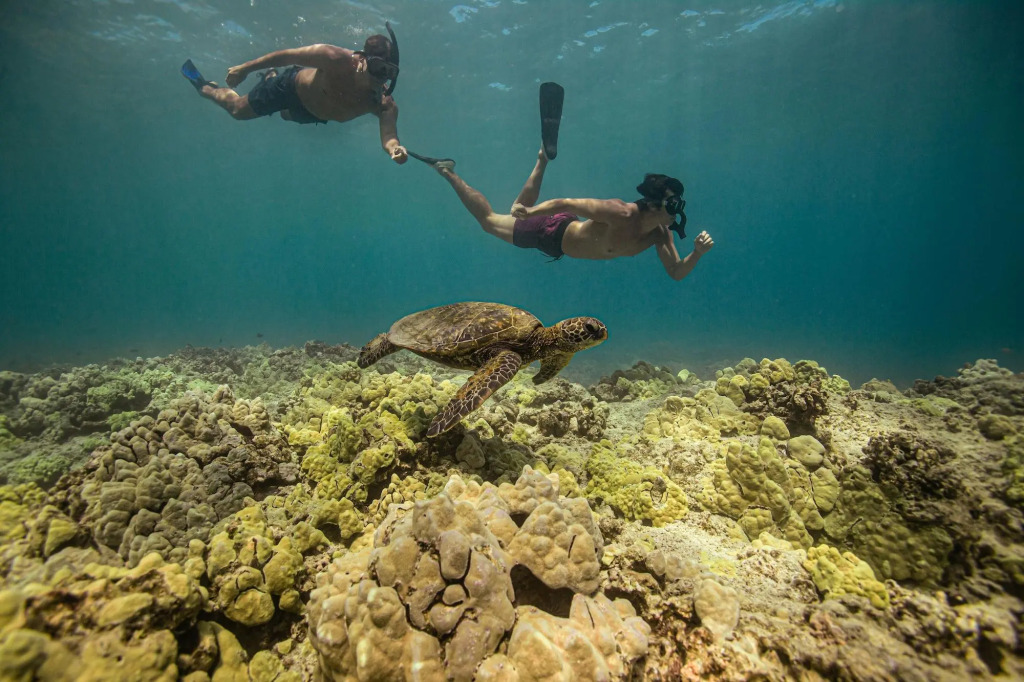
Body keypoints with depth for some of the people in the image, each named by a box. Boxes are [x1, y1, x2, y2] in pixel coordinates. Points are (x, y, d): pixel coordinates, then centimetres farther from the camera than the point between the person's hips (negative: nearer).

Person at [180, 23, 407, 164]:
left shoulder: (384, 105, -36)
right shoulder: (335, 58, -41)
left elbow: (388, 136, -52)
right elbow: (288, 55, -28)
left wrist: (396, 149, -76)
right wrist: (245, 68, -20)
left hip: (313, 115, 4)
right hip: (293, 85, -3)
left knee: (286, 115, 38)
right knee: (237, 109, 17)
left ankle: (271, 76, 66)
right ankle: (205, 88, 49)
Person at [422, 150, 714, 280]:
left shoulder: (659, 234, -15)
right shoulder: (620, 213, -36)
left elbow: (676, 273, -11)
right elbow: (567, 203, -32)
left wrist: (696, 253, -29)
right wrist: (532, 212, -41)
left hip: (564, 243, 6)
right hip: (553, 231, -6)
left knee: (520, 209, 32)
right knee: (489, 220, 10)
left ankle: (544, 161, 43)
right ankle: (448, 172, 25)